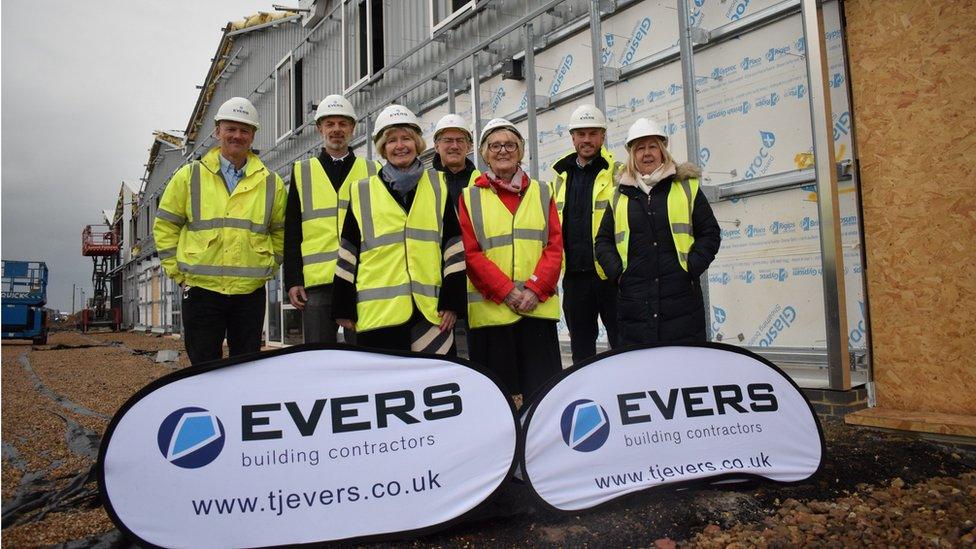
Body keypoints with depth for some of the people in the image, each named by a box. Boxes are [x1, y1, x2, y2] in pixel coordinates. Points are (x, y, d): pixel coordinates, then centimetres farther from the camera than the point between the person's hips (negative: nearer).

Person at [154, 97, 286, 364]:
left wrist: (269, 268, 5)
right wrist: (178, 271, 2)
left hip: (250, 292, 1)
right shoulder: (189, 176, 4)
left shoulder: (271, 182, 7)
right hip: (201, 290, -1)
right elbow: (164, 227, 8)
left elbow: (280, 232, 15)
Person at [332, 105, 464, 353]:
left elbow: (453, 246, 8)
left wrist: (452, 301, 1)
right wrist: (343, 308, 6)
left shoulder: (437, 186, 11)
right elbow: (348, 254, 10)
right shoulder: (362, 192, 10)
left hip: (430, 310, 1)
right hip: (378, 312, 0)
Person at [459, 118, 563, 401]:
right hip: (490, 308, -1)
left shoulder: (541, 192, 13)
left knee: (541, 388, 3)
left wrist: (535, 288, -9)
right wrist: (506, 291, -12)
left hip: (538, 307, 2)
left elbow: (555, 245, 5)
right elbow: (470, 253, -2)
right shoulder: (470, 197, 7)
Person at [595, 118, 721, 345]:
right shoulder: (620, 196, 12)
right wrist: (617, 271, -1)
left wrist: (692, 267, -5)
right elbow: (604, 240, 15)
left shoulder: (687, 187, 9)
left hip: (681, 297, -1)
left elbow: (710, 233, 8)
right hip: (633, 301, 1)